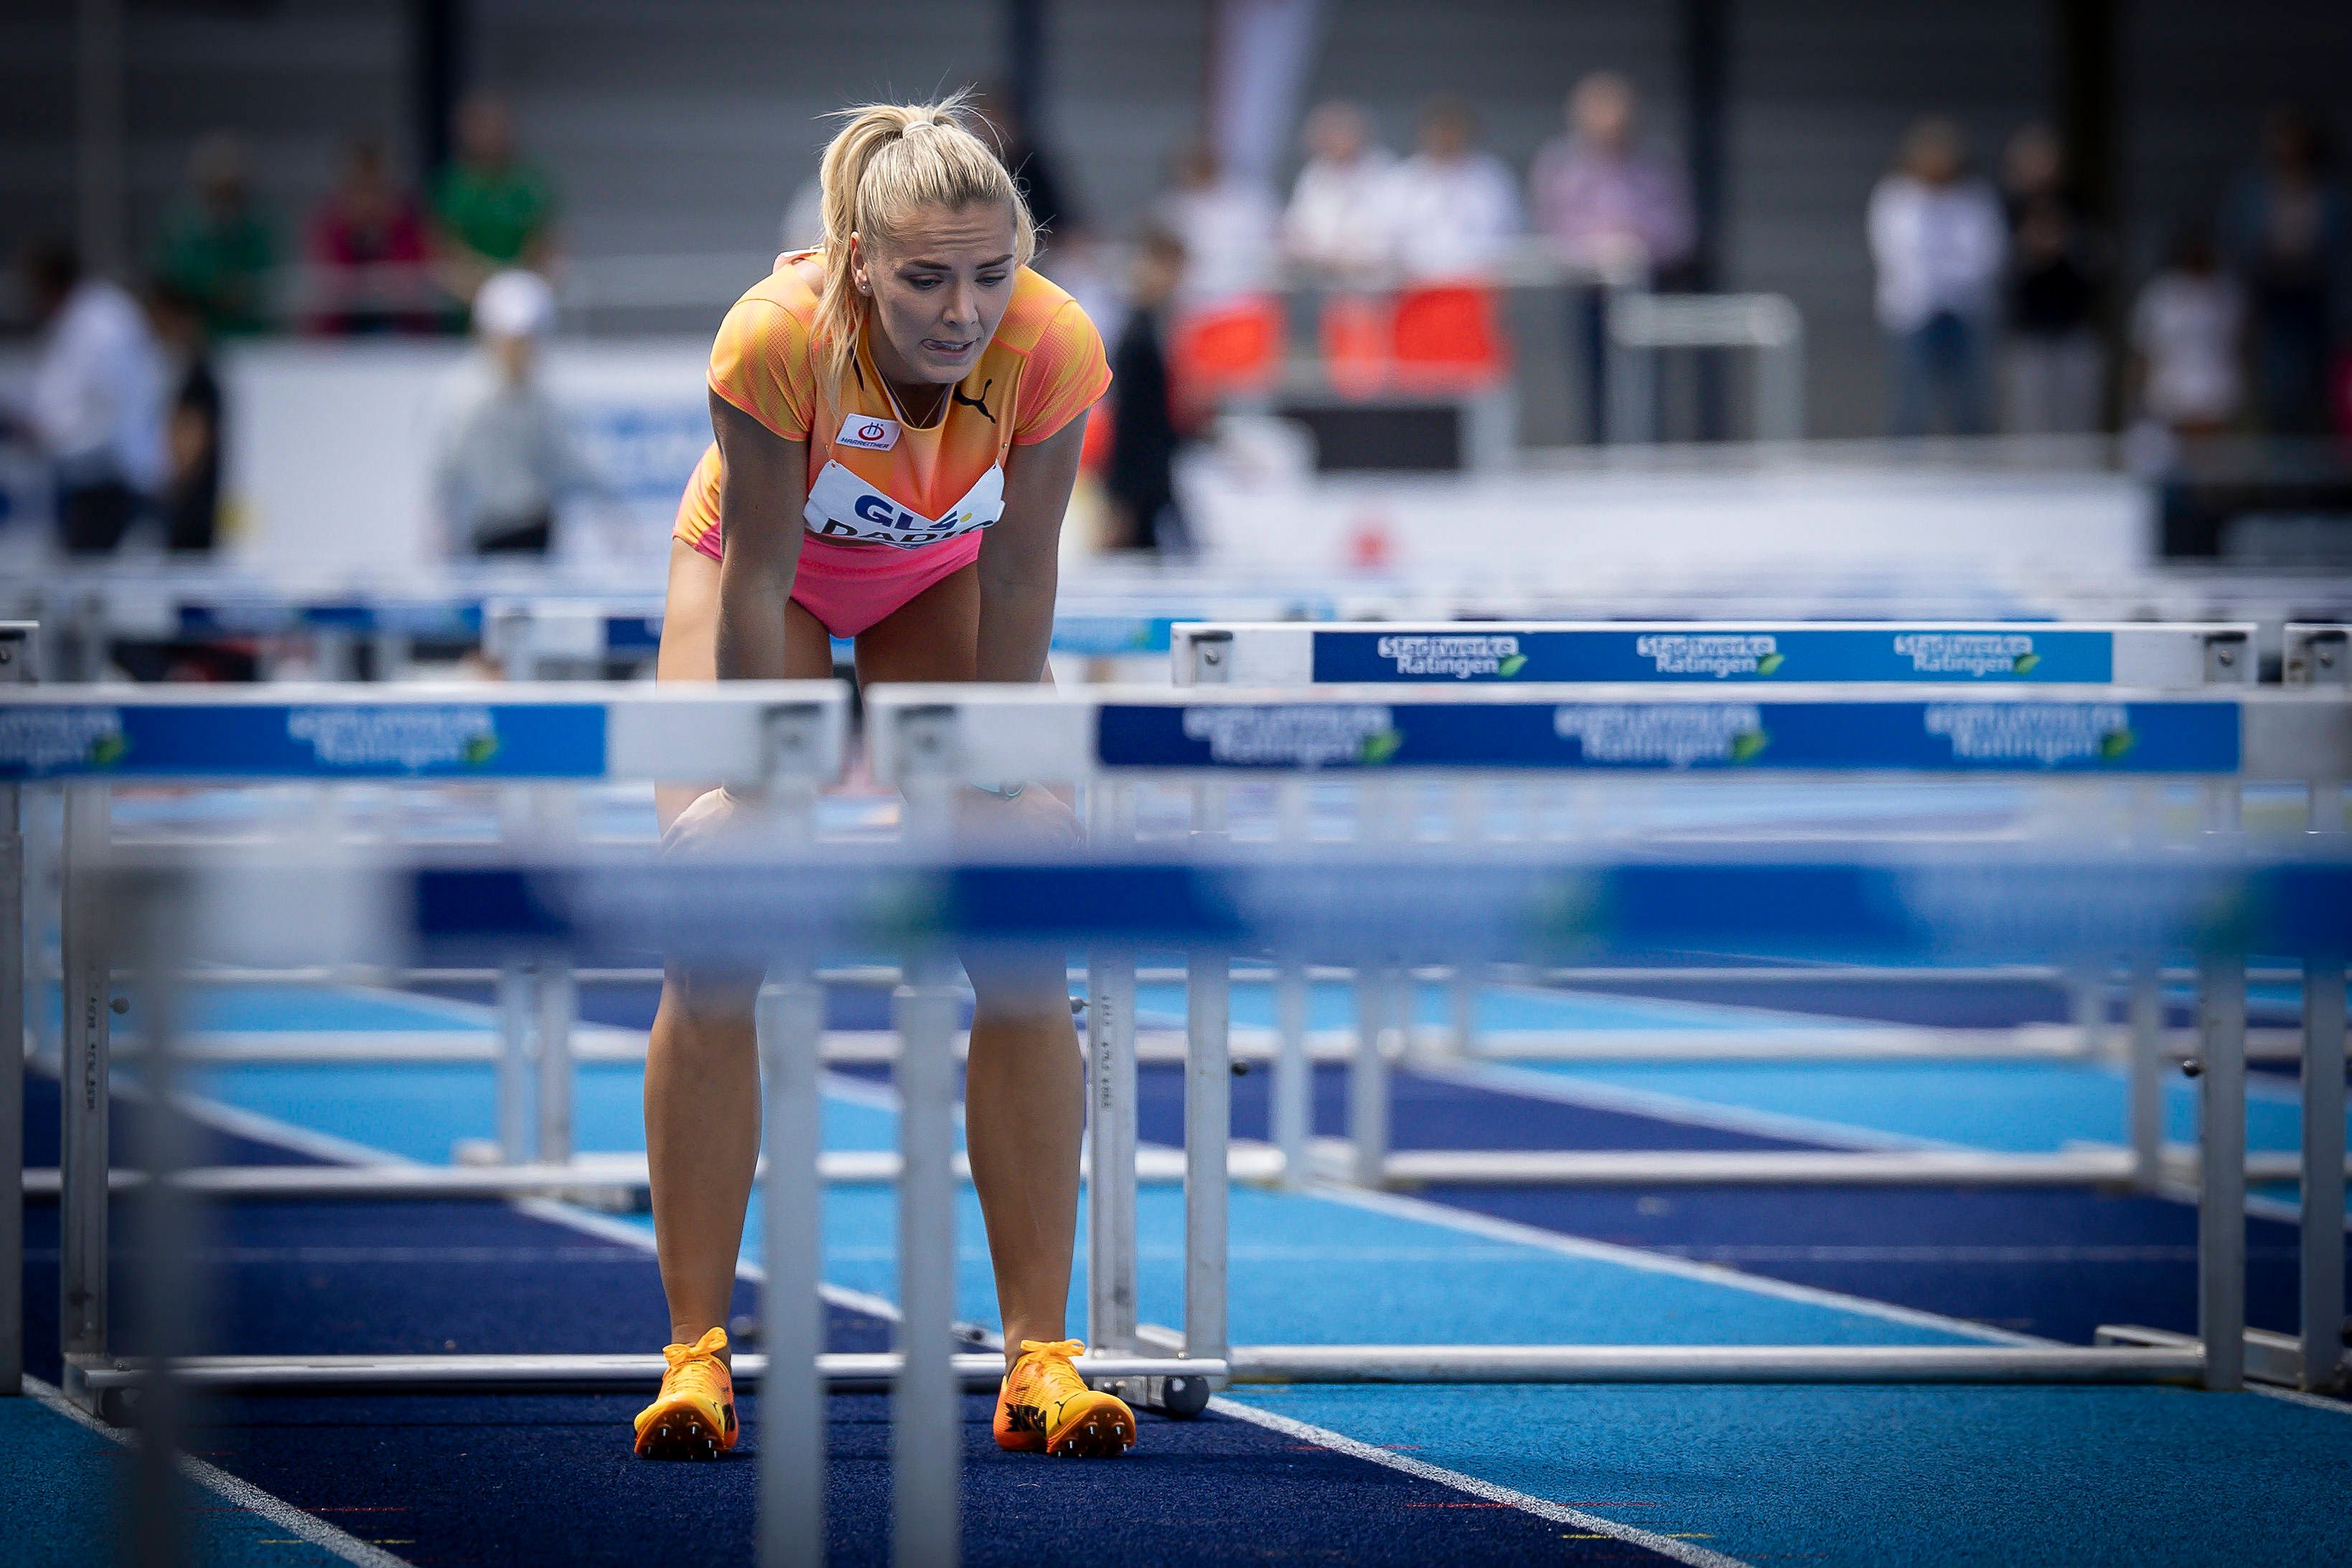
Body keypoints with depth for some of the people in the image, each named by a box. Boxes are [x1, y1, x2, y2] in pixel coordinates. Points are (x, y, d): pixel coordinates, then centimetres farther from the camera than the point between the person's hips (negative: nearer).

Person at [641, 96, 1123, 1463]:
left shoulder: (1056, 350, -33)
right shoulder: (775, 340, -38)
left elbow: (1017, 577, -20)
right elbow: (759, 579, -27)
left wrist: (1000, 785, -16)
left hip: (938, 579, 1)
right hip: (766, 567, -1)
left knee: (1026, 942, -11)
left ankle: (1039, 1361, -7)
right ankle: (697, 1355, -8)